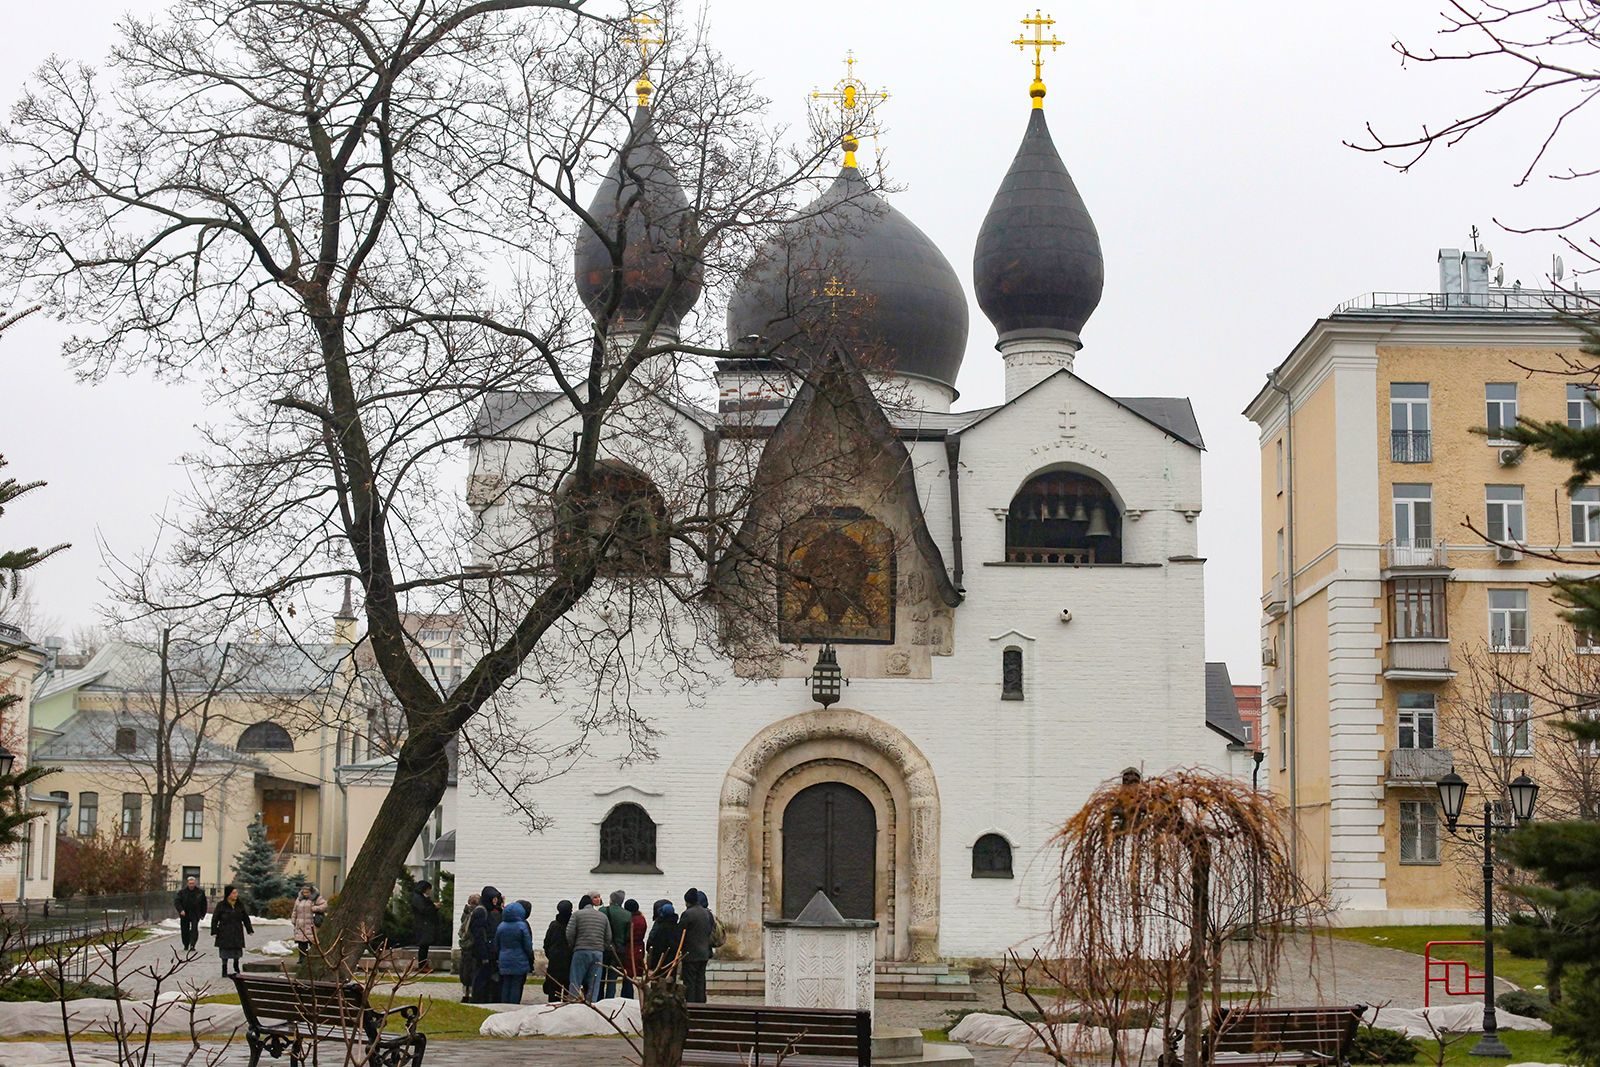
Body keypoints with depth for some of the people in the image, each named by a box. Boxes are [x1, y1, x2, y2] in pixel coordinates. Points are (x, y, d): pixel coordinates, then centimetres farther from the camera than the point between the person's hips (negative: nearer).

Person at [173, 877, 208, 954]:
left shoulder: (200, 892, 2)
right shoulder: (182, 892, 0)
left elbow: (204, 903, 11)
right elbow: (176, 901, -3)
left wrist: (203, 914, 7)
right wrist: (181, 910, -18)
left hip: (195, 915, -1)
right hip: (184, 915, 1)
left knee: (194, 929, -16)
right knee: (185, 930, 6)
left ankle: (192, 945, -19)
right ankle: (186, 946, 21)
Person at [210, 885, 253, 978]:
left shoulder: (240, 905, 5)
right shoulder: (221, 906, -7)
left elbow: (245, 918, 12)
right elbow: (215, 919, -5)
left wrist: (249, 929, 11)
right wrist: (214, 931, -9)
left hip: (237, 932, 3)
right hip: (225, 933, -3)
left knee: (237, 950, 8)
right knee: (225, 952, 2)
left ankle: (236, 968, 27)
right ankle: (224, 970, 11)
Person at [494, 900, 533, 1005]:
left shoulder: (501, 926, 4)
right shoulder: (522, 926, -11)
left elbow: (496, 946, 10)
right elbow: (528, 947, -9)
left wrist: (497, 961, 19)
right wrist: (531, 962, 1)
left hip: (504, 962, 4)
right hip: (519, 964, -4)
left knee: (505, 986, 10)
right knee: (516, 986, 0)